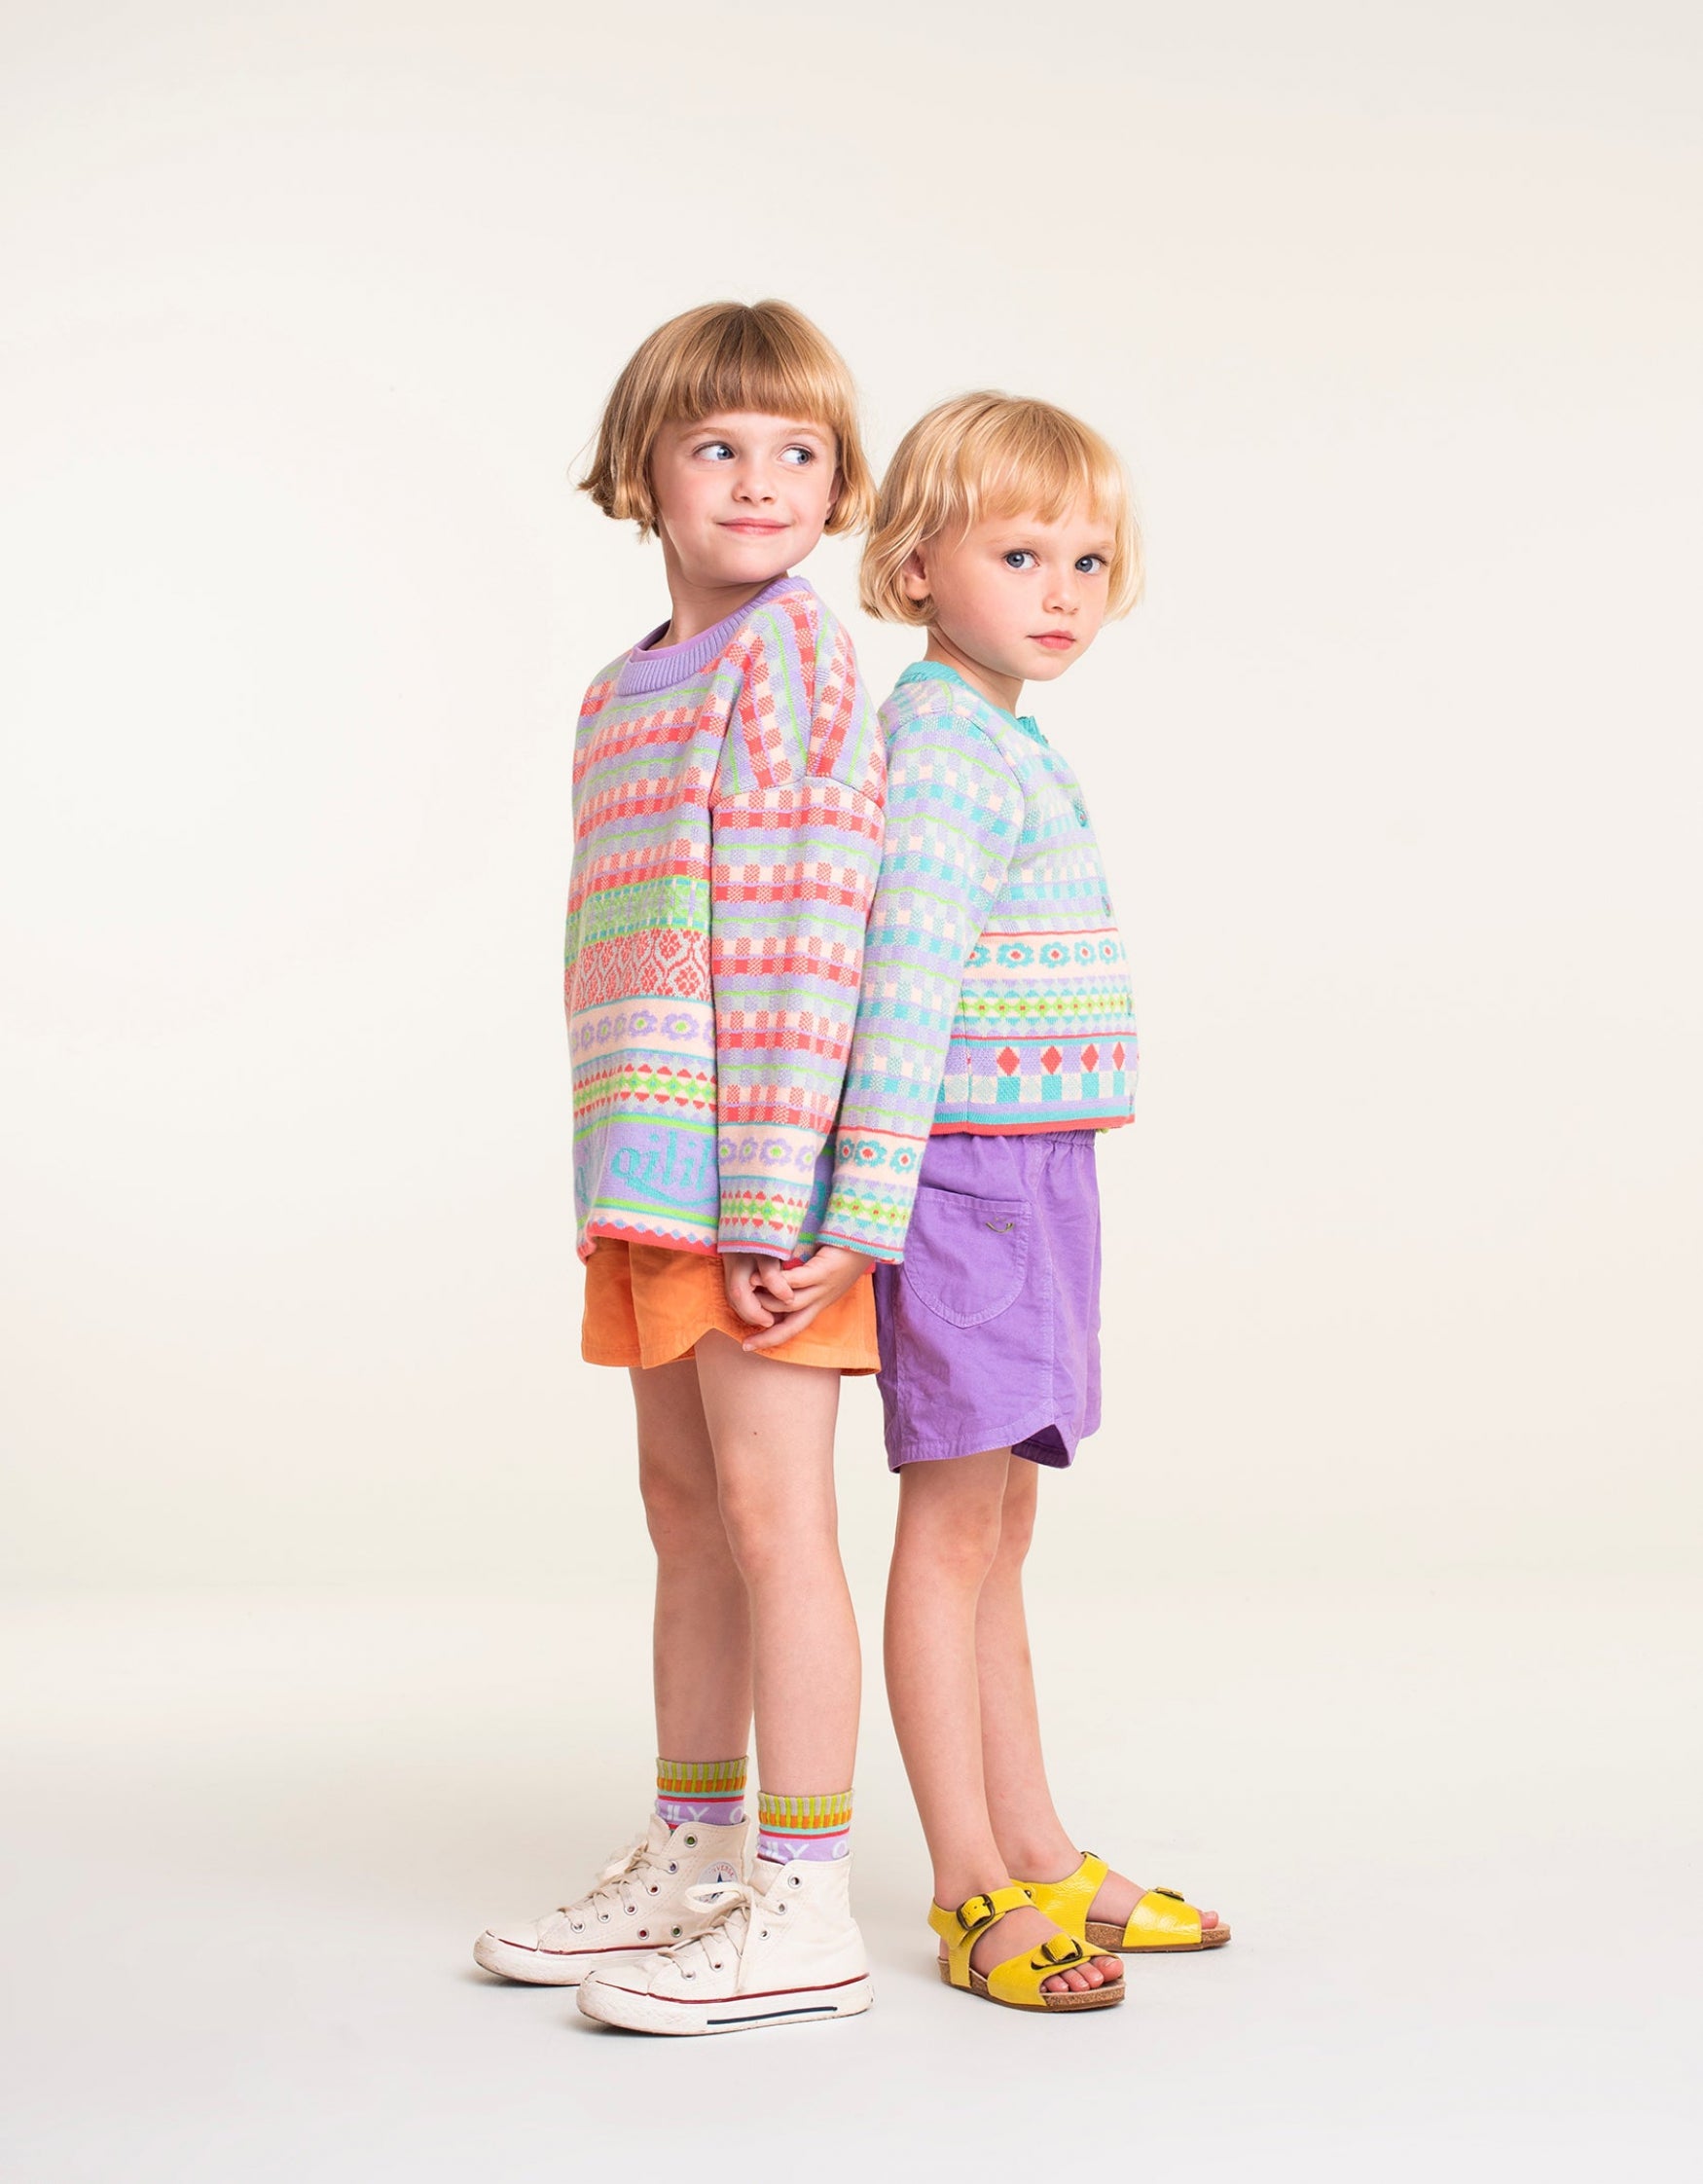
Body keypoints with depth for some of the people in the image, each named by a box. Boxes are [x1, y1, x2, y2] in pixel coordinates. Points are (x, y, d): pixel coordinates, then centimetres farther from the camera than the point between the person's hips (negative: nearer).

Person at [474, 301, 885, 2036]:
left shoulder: (792, 655, -8)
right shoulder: (621, 692, 18)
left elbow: (812, 931, -16)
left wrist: (781, 1197, -21)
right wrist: (611, 1187, 16)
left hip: (755, 1179, -8)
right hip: (645, 1176, 9)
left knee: (770, 1507, -5)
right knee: (684, 1505, 15)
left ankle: (804, 1910, 3)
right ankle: (690, 1863, 27)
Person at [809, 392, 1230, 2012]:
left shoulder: (1011, 746, 17)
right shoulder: (943, 741, -13)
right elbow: (905, 979, -21)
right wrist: (867, 1204, -26)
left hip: (1036, 1177, 10)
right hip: (966, 1173, -10)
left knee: (996, 1533, 14)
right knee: (954, 1525, -4)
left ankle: (1035, 1856, 23)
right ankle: (969, 1895, 3)